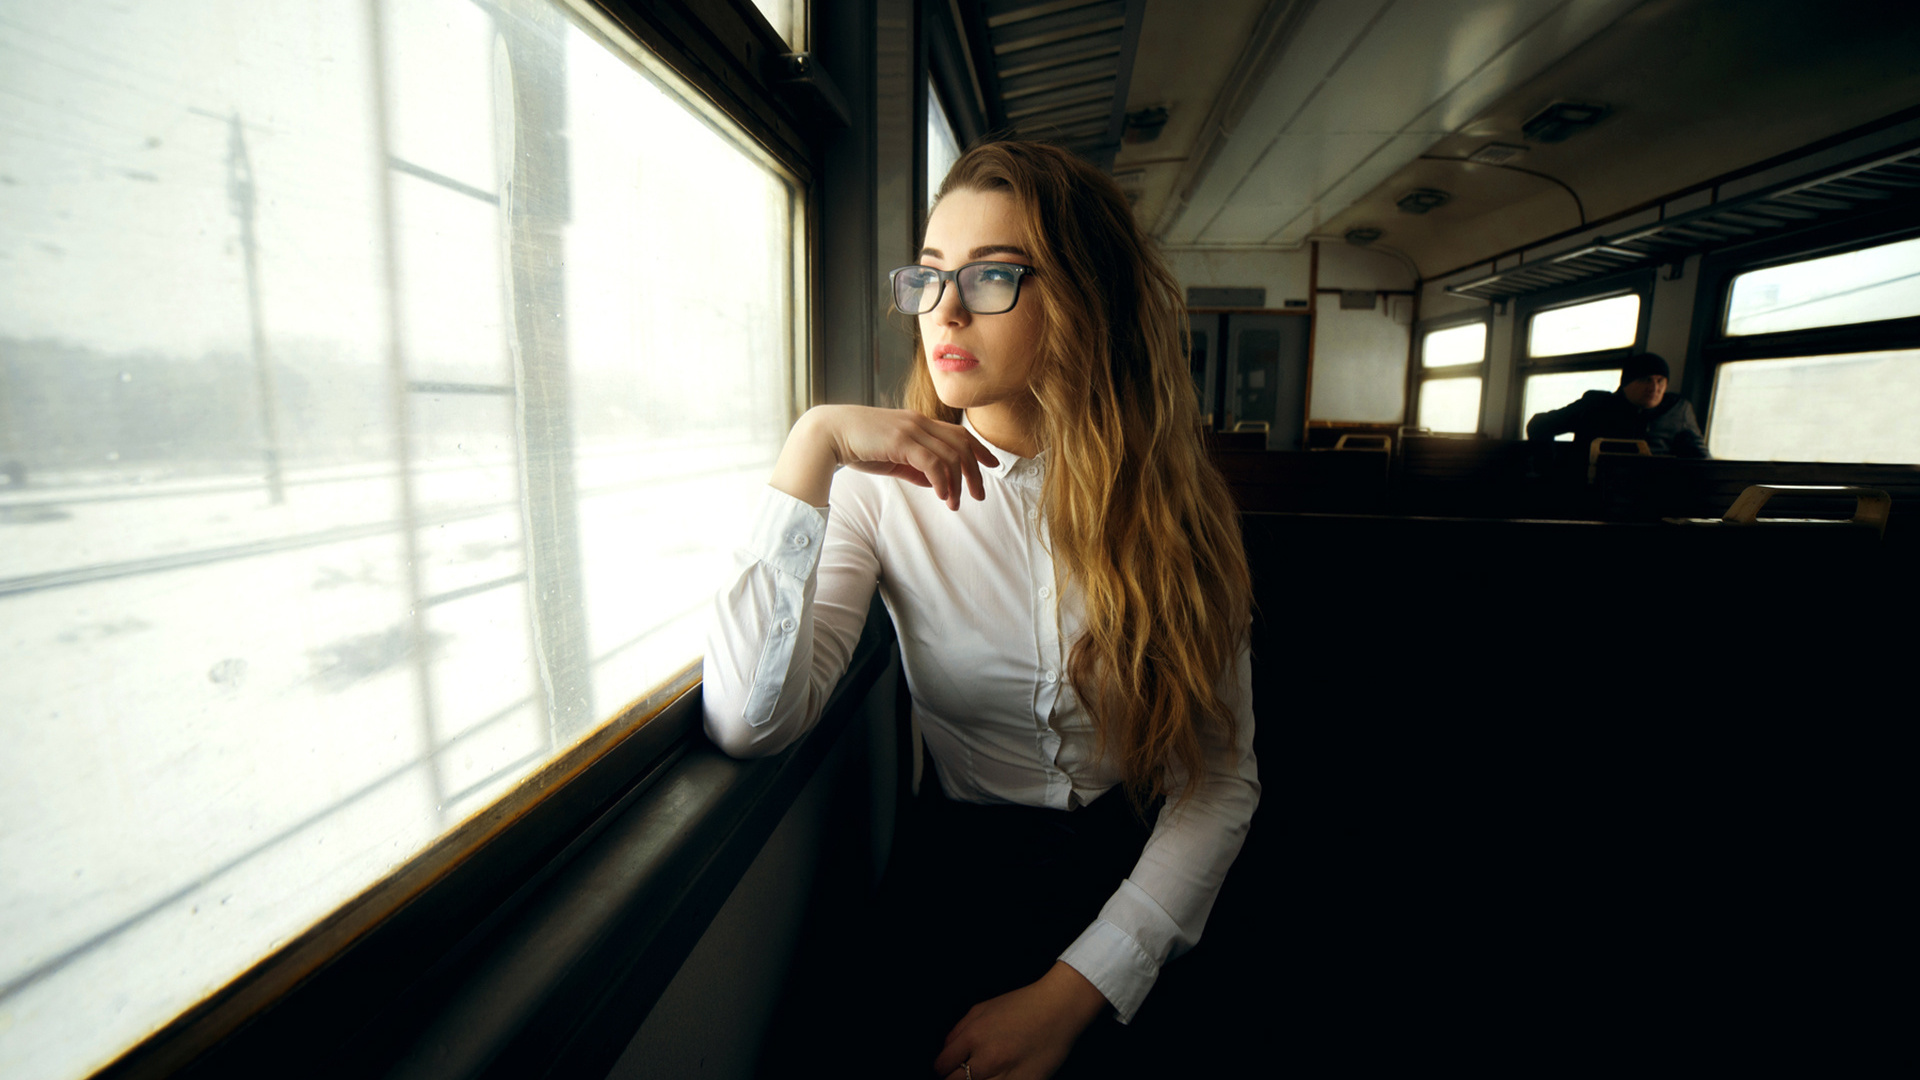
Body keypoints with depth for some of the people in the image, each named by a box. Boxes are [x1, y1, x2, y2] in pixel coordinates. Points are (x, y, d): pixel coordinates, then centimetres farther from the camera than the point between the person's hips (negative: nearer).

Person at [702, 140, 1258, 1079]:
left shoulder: (1173, 497, -5)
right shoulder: (886, 489, -7)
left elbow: (1224, 775, -6)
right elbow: (748, 722, -20)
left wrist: (1073, 990, -14)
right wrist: (812, 448, -23)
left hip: (1151, 872, 2)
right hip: (967, 870, -1)